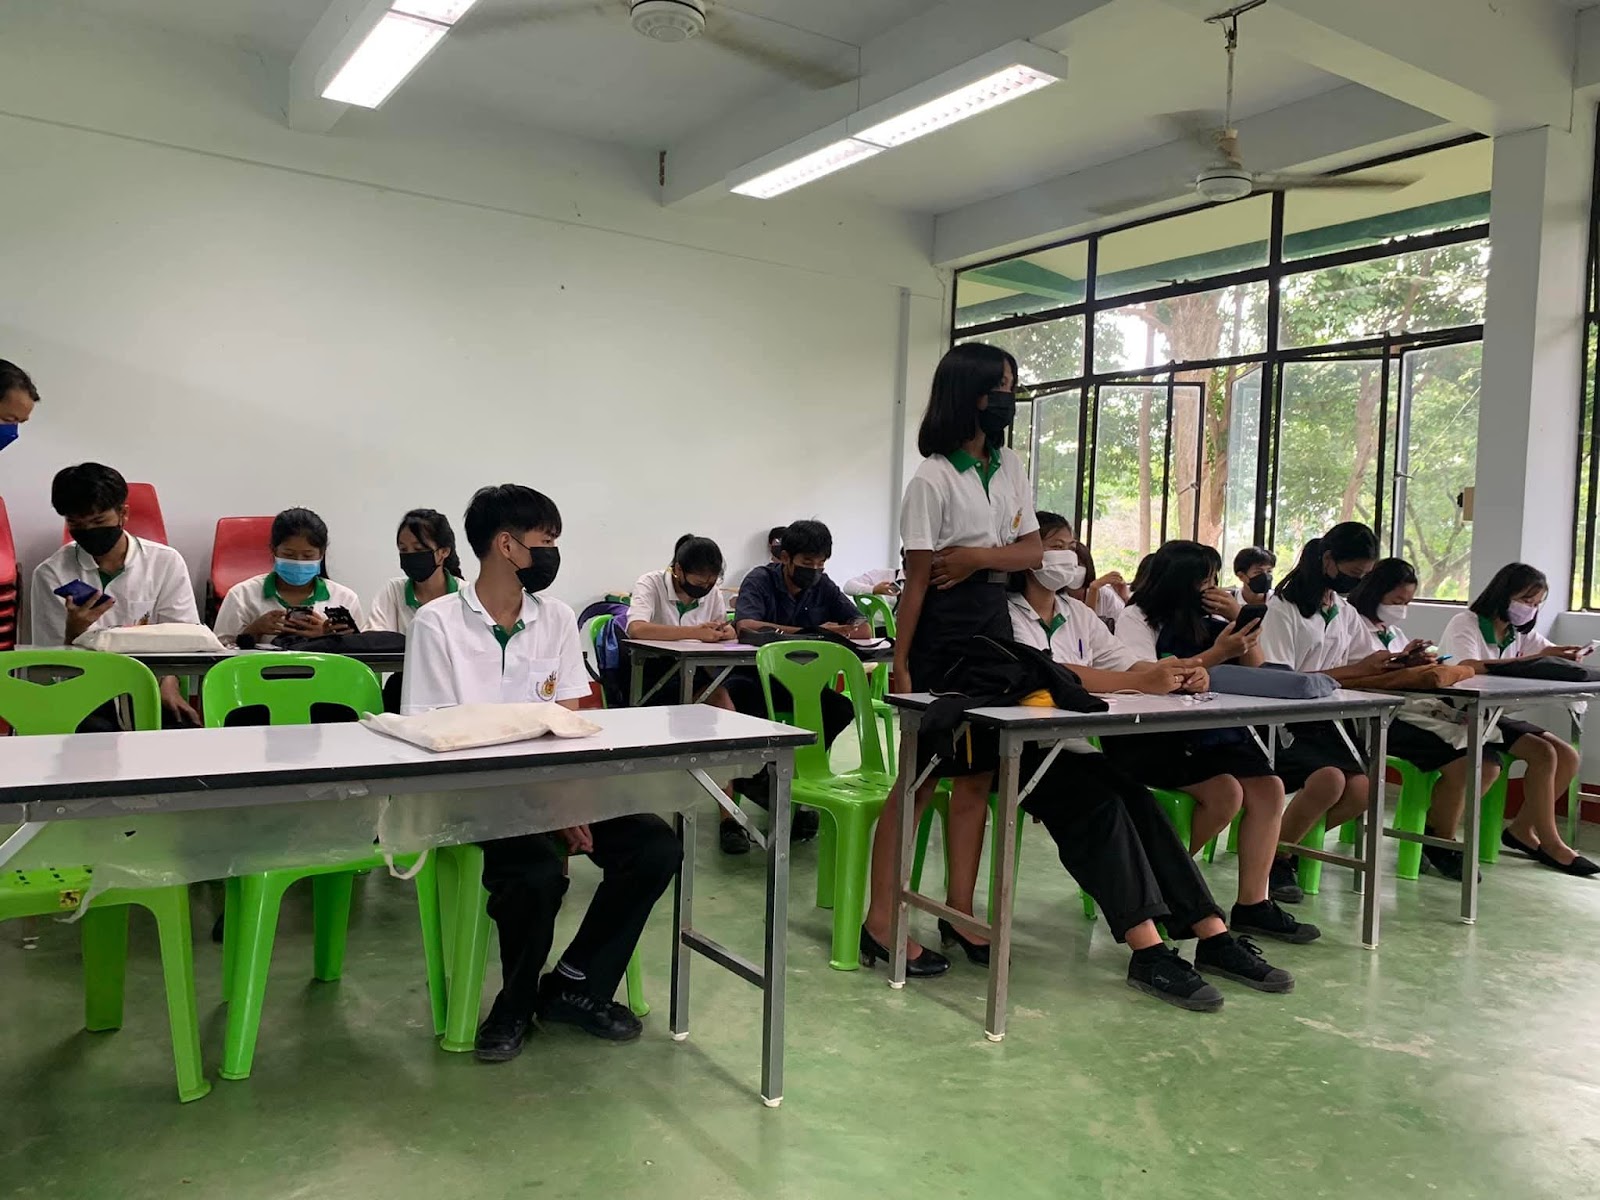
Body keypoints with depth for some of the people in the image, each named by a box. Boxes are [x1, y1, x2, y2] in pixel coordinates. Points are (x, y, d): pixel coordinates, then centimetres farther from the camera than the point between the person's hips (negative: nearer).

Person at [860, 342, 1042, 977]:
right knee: (920, 778, -5)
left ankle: (960, 913, 21)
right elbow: (917, 578, -13)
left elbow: (1033, 552, 9)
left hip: (994, 624, 7)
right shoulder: (933, 480, -12)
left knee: (976, 777, 10)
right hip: (941, 631, -7)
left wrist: (979, 556, -11)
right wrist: (900, 663, -14)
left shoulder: (1010, 467, 10)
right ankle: (880, 922, 3)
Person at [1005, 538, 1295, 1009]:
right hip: (1021, 751, -6)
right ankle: (1148, 952, -31)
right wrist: (1140, 682, -33)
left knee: (1138, 801, -17)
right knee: (1101, 805, -27)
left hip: (1073, 747, 6)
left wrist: (1177, 675, -17)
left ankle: (1214, 938, -18)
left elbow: (1127, 662, 6)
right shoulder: (1009, 615, -8)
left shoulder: (1076, 613, 16)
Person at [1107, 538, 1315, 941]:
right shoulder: (1137, 619, -4)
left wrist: (1241, 620, -2)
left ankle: (1252, 904, -8)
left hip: (1204, 732, 7)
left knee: (1269, 786, -12)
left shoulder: (1208, 621, 13)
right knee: (1225, 791, -24)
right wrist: (1216, 655, -20)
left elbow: (1254, 672, 14)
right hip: (1148, 738, -7)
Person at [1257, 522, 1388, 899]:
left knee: (1361, 790, -17)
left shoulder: (1346, 614, 14)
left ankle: (1285, 843, 4)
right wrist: (1356, 670, -22)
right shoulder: (1283, 609, -9)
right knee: (1330, 780, -29)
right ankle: (1273, 858, -8)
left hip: (1321, 721, 7)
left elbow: (1353, 679, 10)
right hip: (1282, 724, -7)